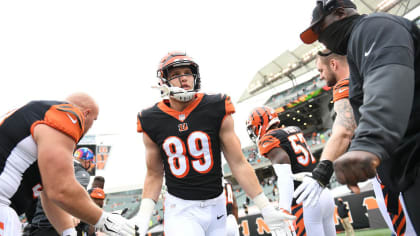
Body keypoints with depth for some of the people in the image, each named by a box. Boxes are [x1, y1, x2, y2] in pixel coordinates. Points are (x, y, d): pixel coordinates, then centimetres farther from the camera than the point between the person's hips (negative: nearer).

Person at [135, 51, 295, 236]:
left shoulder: (216, 110, -6)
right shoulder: (153, 121, -3)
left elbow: (238, 164, -3)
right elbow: (154, 174, 7)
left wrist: (267, 209, -4)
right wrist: (143, 217, -1)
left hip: (215, 205, 2)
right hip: (180, 210, -1)